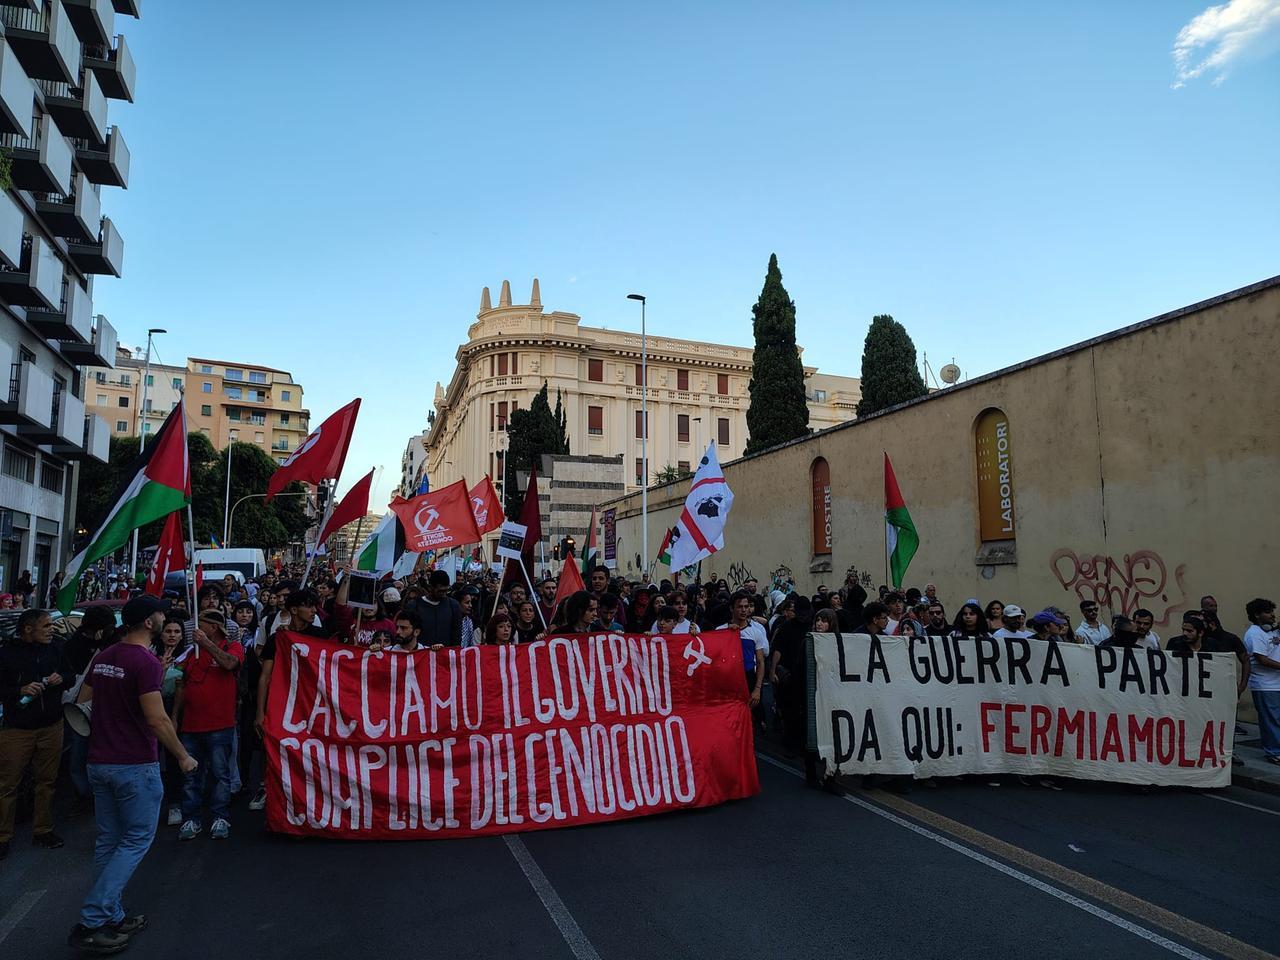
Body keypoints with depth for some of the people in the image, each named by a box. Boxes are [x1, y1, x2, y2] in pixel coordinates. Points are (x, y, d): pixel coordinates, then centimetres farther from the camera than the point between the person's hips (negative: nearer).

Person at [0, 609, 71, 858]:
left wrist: (61, 679, -6)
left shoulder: (54, 649, 5)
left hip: (51, 727, 4)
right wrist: (21, 690, -19)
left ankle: (43, 830, 20)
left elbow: (71, 676, 14)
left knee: (47, 780, 9)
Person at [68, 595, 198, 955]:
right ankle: (91, 922, -1)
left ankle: (111, 917, 22)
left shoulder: (103, 658, 7)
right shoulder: (146, 662, -19)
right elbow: (157, 719, -21)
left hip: (99, 762, 8)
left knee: (109, 841, 15)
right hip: (134, 765, -8)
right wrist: (183, 756, -10)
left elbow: (83, 698, 19)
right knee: (136, 840, 2)